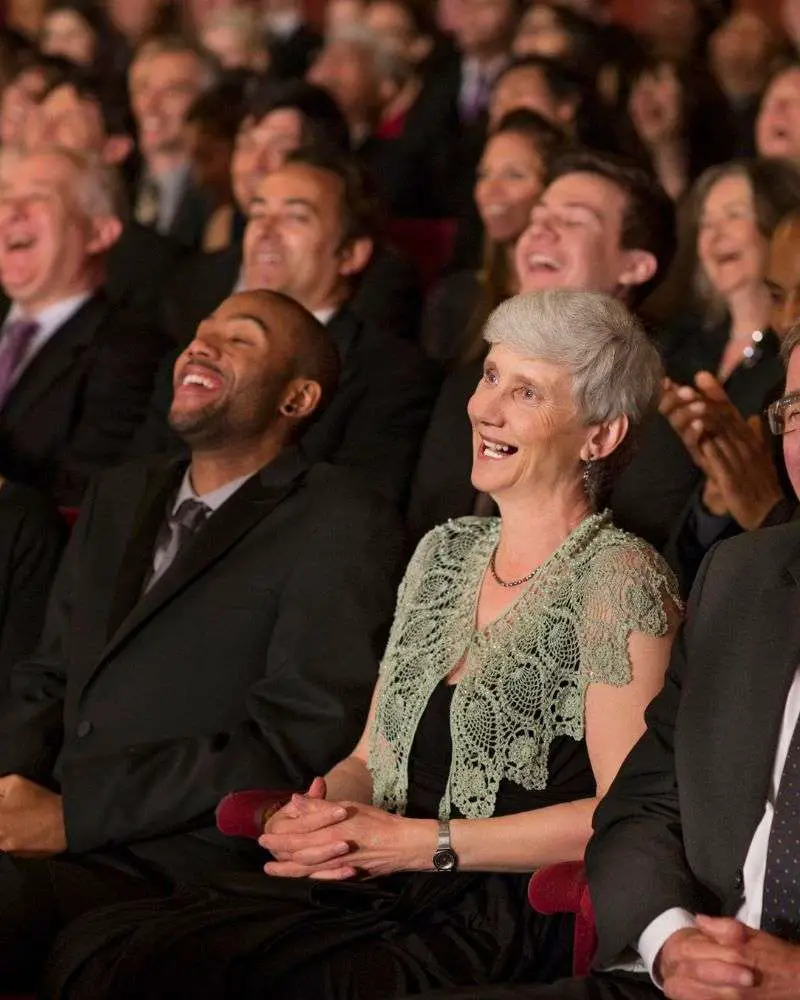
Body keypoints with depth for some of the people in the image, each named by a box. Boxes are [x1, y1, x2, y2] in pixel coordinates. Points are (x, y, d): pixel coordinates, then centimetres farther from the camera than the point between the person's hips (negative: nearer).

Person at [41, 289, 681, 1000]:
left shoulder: (617, 576, -4)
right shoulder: (444, 554, 19)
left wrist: (418, 842, -13)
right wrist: (316, 819, -2)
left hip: (505, 922, -7)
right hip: (375, 888, 7)